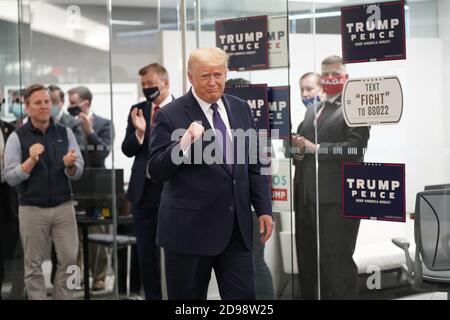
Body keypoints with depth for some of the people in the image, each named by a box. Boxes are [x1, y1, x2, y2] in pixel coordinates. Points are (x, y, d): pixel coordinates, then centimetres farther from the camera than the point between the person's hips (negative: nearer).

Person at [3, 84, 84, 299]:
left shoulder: (65, 133, 5)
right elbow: (10, 177, -7)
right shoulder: (17, 137, -3)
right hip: (32, 209, -2)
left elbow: (77, 173, 3)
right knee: (33, 264, 4)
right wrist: (31, 160, -21)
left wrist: (71, 165, -20)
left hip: (63, 207, 2)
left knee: (69, 259, 2)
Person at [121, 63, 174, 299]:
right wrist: (139, 132, -15)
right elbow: (127, 150, 2)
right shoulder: (137, 110, 7)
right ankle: (152, 297, 20)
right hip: (143, 190, 4)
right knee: (146, 253, 10)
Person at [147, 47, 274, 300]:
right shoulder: (171, 116, -6)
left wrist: (264, 209, 9)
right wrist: (183, 145, -25)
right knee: (189, 297, 6)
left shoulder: (241, 109, 9)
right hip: (190, 229, -4)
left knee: (244, 297, 3)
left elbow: (255, 165, 15)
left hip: (237, 227, 4)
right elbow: (157, 171, -9)